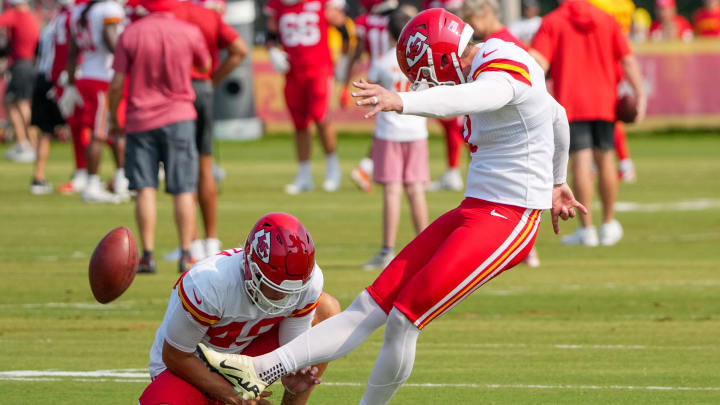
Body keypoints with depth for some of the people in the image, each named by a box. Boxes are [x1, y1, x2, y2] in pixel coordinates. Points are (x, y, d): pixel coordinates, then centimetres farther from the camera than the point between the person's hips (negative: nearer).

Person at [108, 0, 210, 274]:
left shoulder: (130, 35, -7)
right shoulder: (190, 33, -7)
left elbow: (117, 85, -5)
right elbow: (205, 66, 11)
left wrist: (113, 119, 8)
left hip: (140, 119, 0)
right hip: (178, 117, 0)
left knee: (145, 189, 2)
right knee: (184, 190, 4)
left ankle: (147, 255, -2)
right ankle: (186, 255, 0)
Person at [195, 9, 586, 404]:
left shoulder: (502, 71, -17)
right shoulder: (493, 66, 13)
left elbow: (470, 97, -42)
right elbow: (556, 116, 29)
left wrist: (401, 102, -57)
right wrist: (555, 182, 45)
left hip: (505, 222, -10)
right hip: (475, 210, 10)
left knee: (403, 319, -12)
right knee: (371, 306, 2)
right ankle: (259, 371, -4)